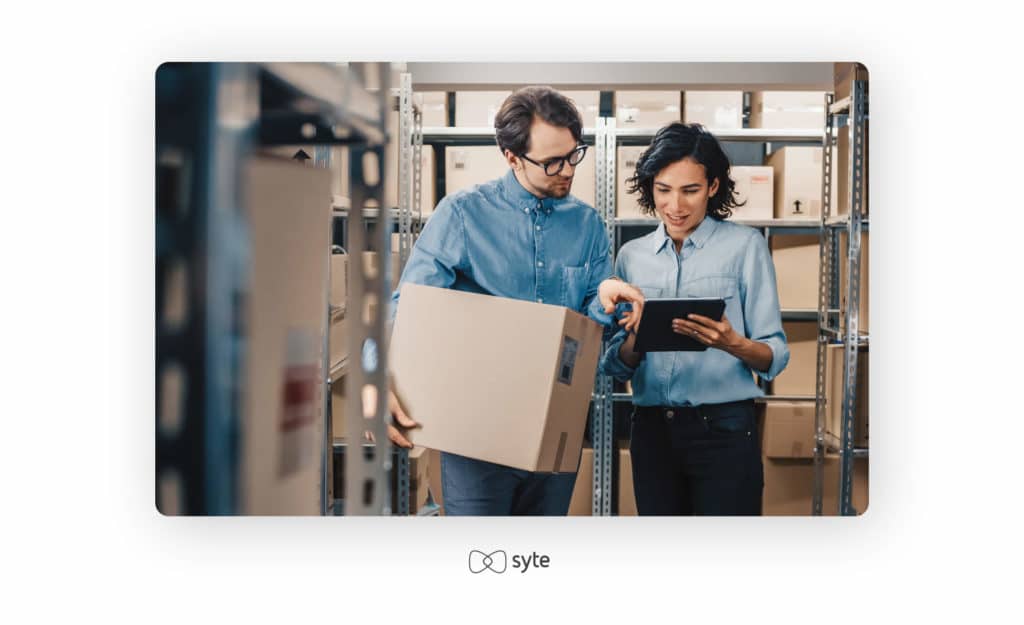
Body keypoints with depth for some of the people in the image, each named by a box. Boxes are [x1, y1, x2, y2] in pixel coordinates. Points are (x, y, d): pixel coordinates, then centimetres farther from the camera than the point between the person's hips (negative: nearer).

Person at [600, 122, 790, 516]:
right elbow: (614, 365, 8)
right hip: (651, 429, 4)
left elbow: (775, 356, -5)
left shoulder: (744, 245, -2)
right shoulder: (631, 256, 9)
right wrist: (635, 340, -13)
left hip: (723, 429, -3)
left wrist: (733, 343, -25)